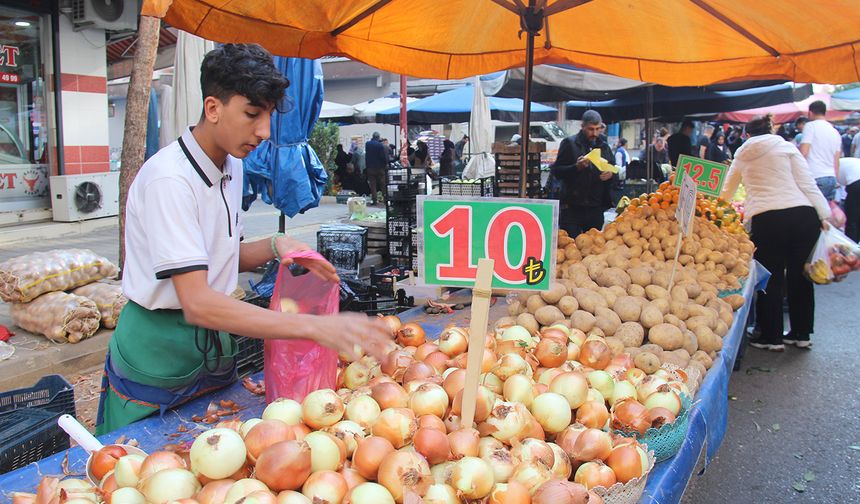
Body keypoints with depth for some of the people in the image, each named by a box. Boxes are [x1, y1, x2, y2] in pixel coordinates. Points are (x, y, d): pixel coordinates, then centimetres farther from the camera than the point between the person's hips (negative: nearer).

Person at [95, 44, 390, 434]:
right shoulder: (169, 179, -23)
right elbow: (198, 304, -32)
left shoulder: (232, 167, 5)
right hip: (157, 355, -7)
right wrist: (316, 327, -38)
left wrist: (275, 247, -6)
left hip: (215, 347, 8)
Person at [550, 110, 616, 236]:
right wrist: (576, 167, -20)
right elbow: (556, 171, -4)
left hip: (596, 208, 4)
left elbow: (616, 175, 19)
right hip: (572, 207, -4)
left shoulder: (604, 147, 15)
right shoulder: (569, 143, 1)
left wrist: (611, 175, -4)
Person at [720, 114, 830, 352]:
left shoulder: (742, 155, 18)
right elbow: (807, 183, 2)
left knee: (771, 279, 9)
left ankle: (772, 336, 14)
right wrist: (824, 215, 0)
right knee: (799, 276, 14)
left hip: (765, 219, -1)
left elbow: (726, 191, 33)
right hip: (803, 215, 1)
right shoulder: (786, 148, 12)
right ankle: (801, 334, 25)